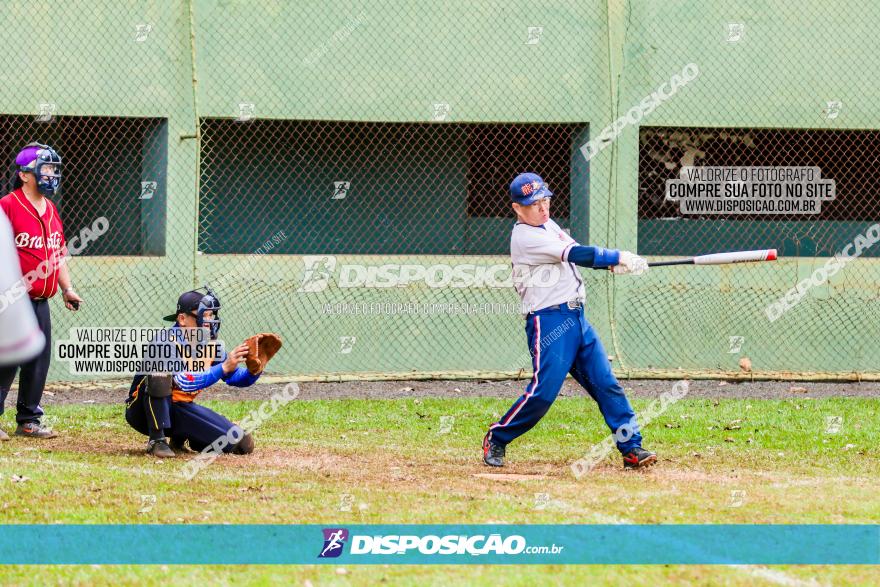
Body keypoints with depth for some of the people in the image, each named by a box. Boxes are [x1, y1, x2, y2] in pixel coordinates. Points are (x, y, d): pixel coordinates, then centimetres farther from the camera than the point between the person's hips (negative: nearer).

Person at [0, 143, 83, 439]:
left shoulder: (51, 211, 15)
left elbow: (58, 255, 23)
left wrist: (67, 289, 15)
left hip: (40, 302, 8)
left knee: (39, 361, 9)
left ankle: (28, 420, 18)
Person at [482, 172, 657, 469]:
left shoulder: (548, 225, 16)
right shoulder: (525, 237, -13)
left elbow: (576, 254, 19)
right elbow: (575, 254, -19)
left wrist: (611, 264, 0)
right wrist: (618, 257, -17)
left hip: (576, 317, 9)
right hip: (548, 320, -9)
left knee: (606, 384, 2)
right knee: (544, 390, -13)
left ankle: (631, 448, 2)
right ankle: (495, 440, 5)